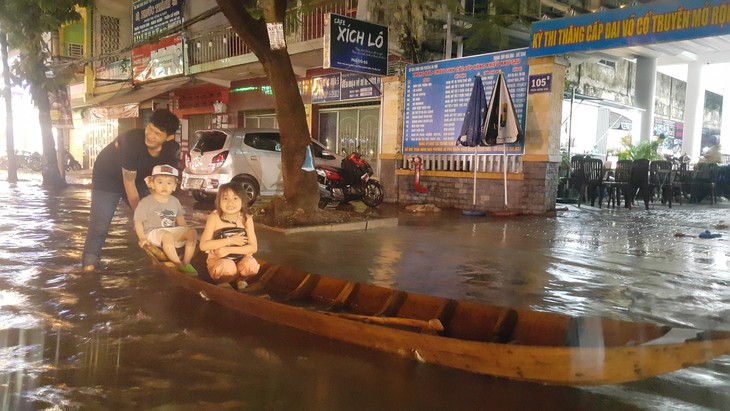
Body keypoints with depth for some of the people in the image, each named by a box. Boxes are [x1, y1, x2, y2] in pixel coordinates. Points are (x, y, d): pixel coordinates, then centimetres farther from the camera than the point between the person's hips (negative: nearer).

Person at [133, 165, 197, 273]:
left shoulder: (174, 201, 11)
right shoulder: (146, 202, -5)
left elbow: (180, 219, 19)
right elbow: (138, 222, -6)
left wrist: (186, 233, 7)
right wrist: (142, 238, -18)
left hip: (173, 231, 6)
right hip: (153, 232, -6)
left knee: (192, 232, -17)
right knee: (167, 236, -38)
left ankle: (186, 263, -16)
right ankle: (178, 265, -30)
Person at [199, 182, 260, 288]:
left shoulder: (247, 219, -8)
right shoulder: (214, 217, -13)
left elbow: (253, 247, -9)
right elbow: (203, 245, -18)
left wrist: (229, 250, -21)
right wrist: (230, 241, -21)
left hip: (241, 259, 2)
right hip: (218, 260, -2)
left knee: (251, 265, -31)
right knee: (227, 267, -36)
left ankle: (240, 279, 5)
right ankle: (224, 282, 1)